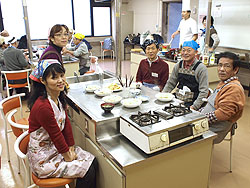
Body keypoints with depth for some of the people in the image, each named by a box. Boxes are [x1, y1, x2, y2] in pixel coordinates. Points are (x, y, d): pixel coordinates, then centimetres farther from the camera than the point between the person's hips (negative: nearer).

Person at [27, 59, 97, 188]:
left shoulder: (59, 97, -1)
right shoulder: (43, 107, -30)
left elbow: (66, 123, 2)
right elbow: (56, 135, -22)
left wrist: (71, 148, -1)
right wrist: (68, 157, -10)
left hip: (56, 147, 8)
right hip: (42, 158, -8)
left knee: (92, 161, 5)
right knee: (88, 172, -9)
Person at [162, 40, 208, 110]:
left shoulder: (201, 68, -8)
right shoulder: (178, 65, 7)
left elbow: (204, 91, -11)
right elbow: (170, 84, 16)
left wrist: (194, 107, -18)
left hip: (191, 104, -4)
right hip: (177, 100, 5)